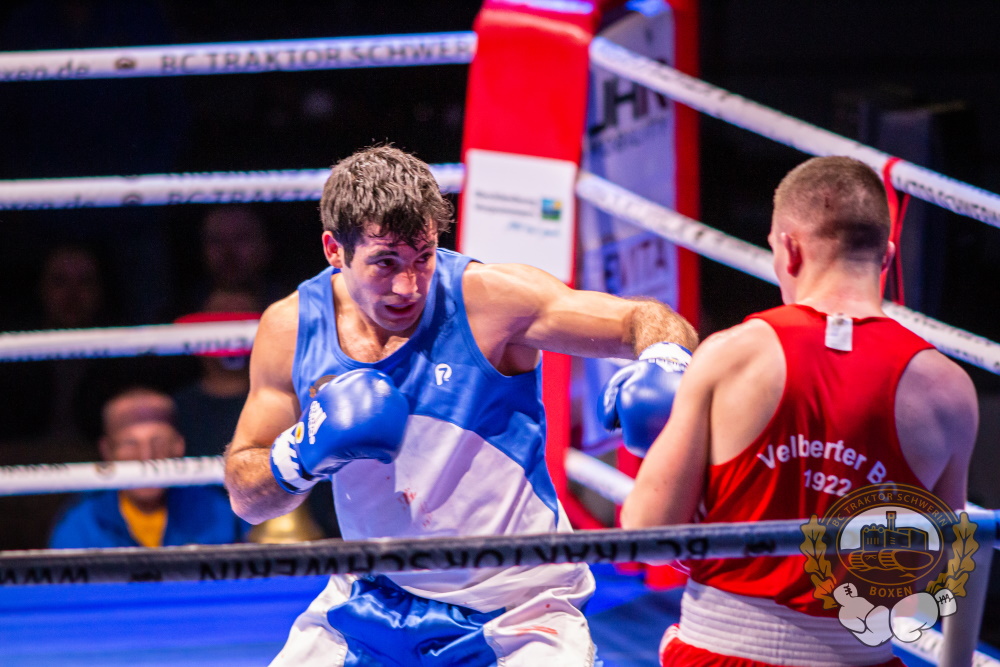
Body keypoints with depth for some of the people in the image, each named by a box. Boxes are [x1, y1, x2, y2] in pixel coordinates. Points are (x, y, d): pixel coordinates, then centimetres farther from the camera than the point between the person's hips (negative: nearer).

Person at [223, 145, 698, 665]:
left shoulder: (489, 299, -17)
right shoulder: (290, 329, -6)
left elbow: (646, 323, -15)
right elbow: (245, 497, 3)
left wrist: (662, 366, -38)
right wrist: (297, 458, -18)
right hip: (372, 603, 4)